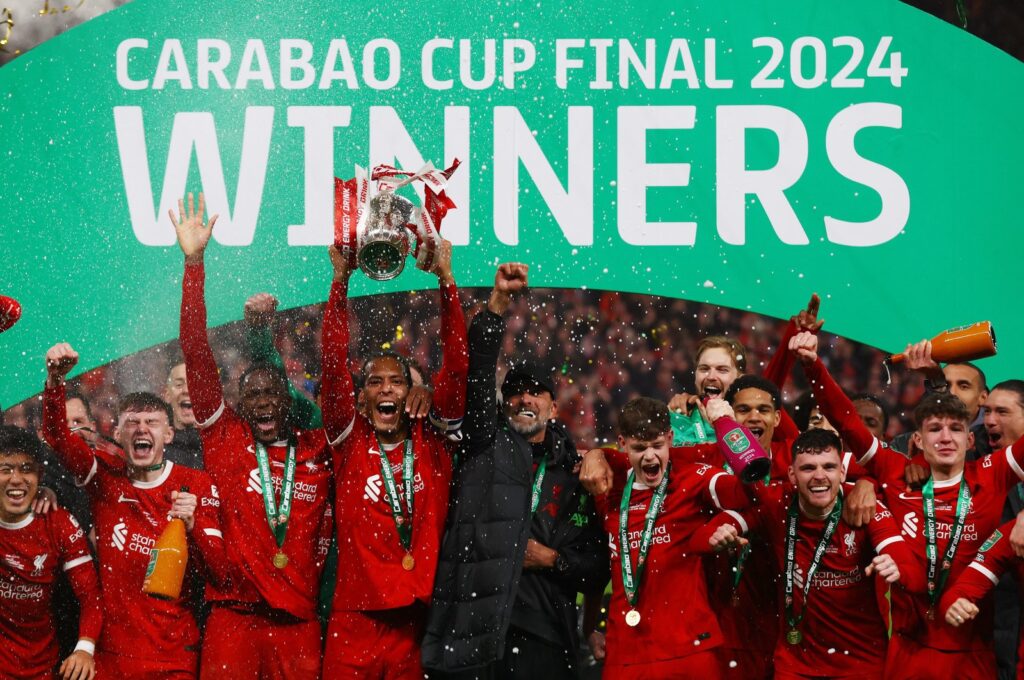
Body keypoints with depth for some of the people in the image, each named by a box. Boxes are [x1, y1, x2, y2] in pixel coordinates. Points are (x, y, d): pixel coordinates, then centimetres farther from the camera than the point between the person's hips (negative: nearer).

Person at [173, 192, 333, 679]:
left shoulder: (319, 450, 8)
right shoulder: (224, 439, 5)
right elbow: (197, 357, 0)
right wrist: (193, 263, -6)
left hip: (299, 621, 2)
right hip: (234, 617, -1)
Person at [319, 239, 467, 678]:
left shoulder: (432, 441, 6)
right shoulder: (349, 441, 4)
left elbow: (456, 368, -2)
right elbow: (334, 366, -5)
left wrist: (446, 280, -8)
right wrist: (341, 280, -13)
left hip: (420, 620, 1)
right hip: (356, 621, -1)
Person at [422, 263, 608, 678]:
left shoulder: (575, 477, 15)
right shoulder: (487, 444, 12)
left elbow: (596, 567, 15)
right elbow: (479, 371, -2)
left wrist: (554, 560, -3)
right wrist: (498, 301, -11)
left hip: (542, 637, 1)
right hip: (472, 627, -1)